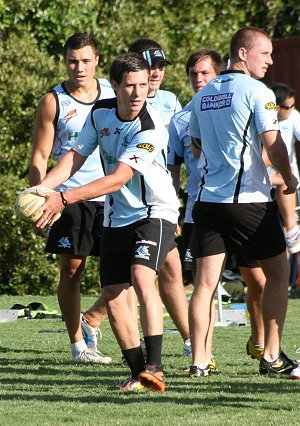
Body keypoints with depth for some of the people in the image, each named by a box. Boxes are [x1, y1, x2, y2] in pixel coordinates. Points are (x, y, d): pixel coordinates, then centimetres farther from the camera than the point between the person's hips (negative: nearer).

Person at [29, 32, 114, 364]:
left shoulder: (113, 94, 8)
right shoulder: (52, 102, -1)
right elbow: (39, 156, 0)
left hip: (112, 197, 3)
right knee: (71, 271, -1)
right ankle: (77, 343, 6)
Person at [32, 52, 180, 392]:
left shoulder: (151, 129, -24)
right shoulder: (101, 112, -3)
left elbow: (118, 179, -28)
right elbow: (76, 156, 4)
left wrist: (64, 198, -34)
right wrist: (42, 187, -13)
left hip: (154, 214, -6)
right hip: (116, 218, 6)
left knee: (141, 276, -28)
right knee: (112, 297, 1)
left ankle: (154, 367, -27)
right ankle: (138, 373, 13)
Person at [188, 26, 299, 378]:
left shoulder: (203, 96, 13)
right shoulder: (257, 92, -8)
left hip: (208, 199, 6)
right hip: (249, 200, -5)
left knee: (205, 282, 2)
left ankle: (198, 361, -3)